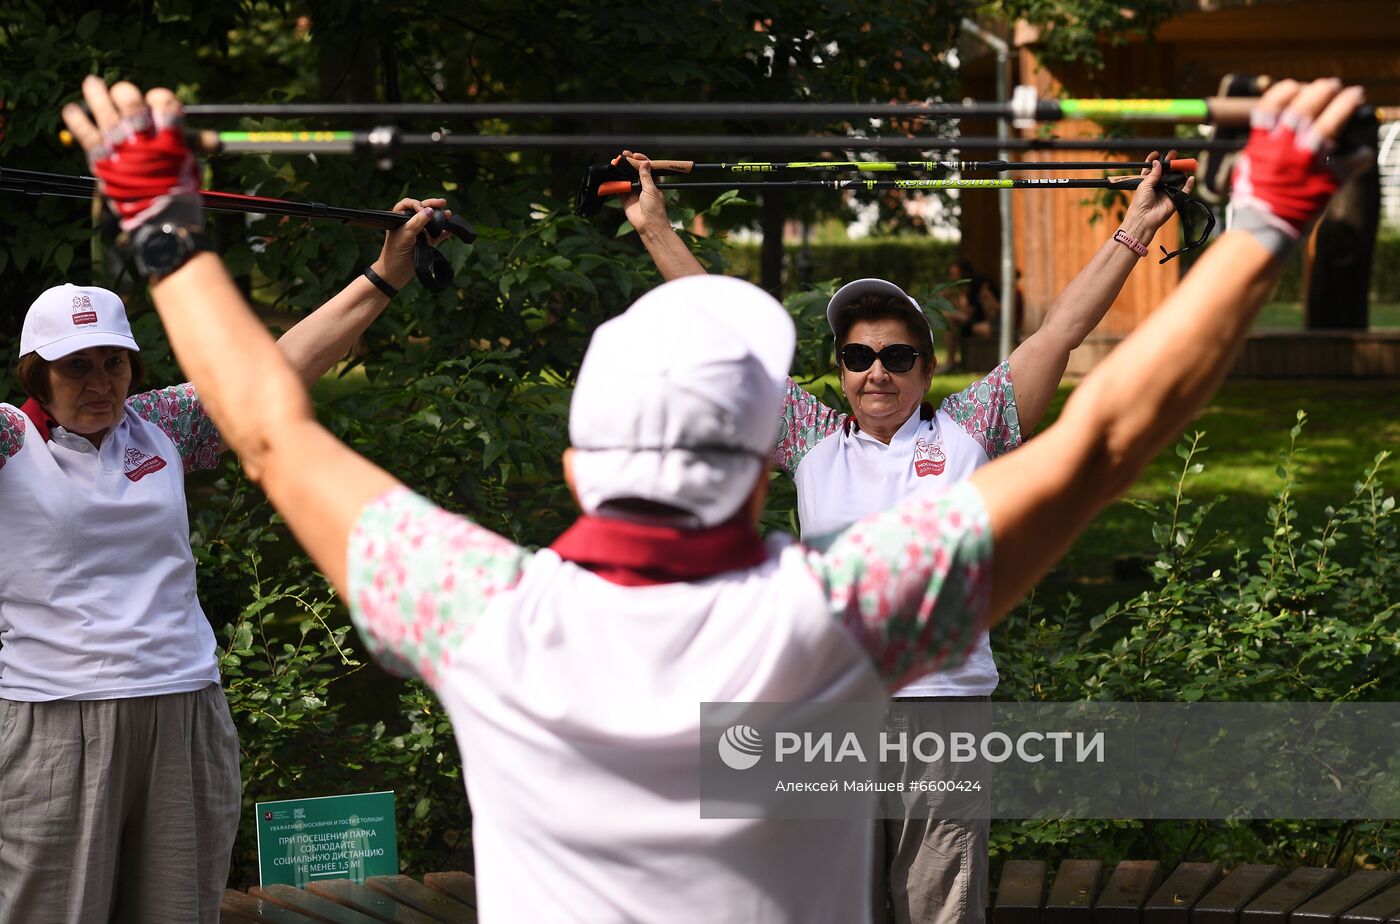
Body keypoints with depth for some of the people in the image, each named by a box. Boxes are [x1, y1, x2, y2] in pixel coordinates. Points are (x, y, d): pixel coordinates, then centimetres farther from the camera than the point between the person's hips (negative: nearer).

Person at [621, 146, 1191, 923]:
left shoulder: (967, 434, 9)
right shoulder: (814, 442, 12)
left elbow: (1060, 331, 10)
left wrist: (1133, 233, 11)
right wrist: (653, 226, 17)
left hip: (946, 709, -1)